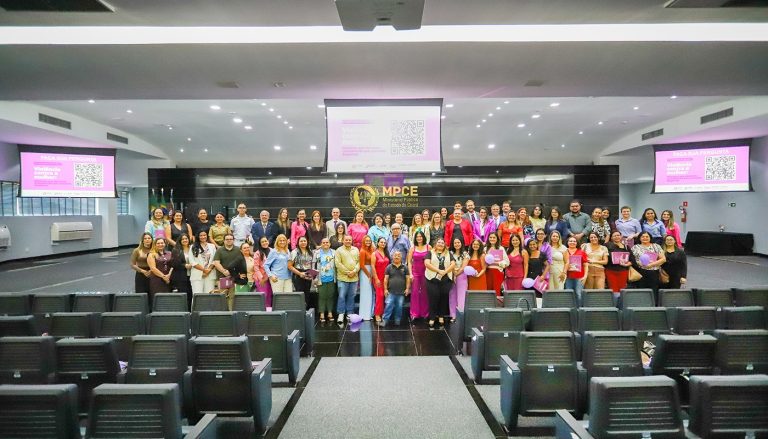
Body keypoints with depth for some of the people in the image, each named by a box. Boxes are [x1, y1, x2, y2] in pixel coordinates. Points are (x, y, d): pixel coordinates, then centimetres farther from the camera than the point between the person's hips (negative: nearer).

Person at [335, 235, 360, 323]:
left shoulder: (356, 250, 11)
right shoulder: (339, 250, -1)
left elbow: (359, 262, 6)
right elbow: (338, 263, -8)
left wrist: (354, 271, -9)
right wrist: (347, 272, -11)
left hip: (354, 277, 4)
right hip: (343, 277, -4)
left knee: (351, 296, 10)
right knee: (342, 296, -4)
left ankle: (350, 313, 18)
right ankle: (341, 314, 5)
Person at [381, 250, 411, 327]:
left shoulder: (405, 267, 4)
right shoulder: (389, 267, 2)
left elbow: (408, 278, 5)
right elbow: (386, 279, 2)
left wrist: (407, 288, -1)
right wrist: (385, 289, -1)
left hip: (401, 292, 1)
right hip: (391, 292, -1)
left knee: (399, 307, 7)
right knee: (388, 306, -5)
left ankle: (397, 320, 21)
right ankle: (384, 320, 0)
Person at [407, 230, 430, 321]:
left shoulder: (428, 247, 1)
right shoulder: (412, 248, 3)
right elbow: (409, 261, 3)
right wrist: (410, 273, -5)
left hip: (425, 272, 0)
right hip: (415, 272, 0)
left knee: (425, 293, 6)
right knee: (415, 292, 2)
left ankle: (425, 312, 19)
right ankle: (414, 313, 12)